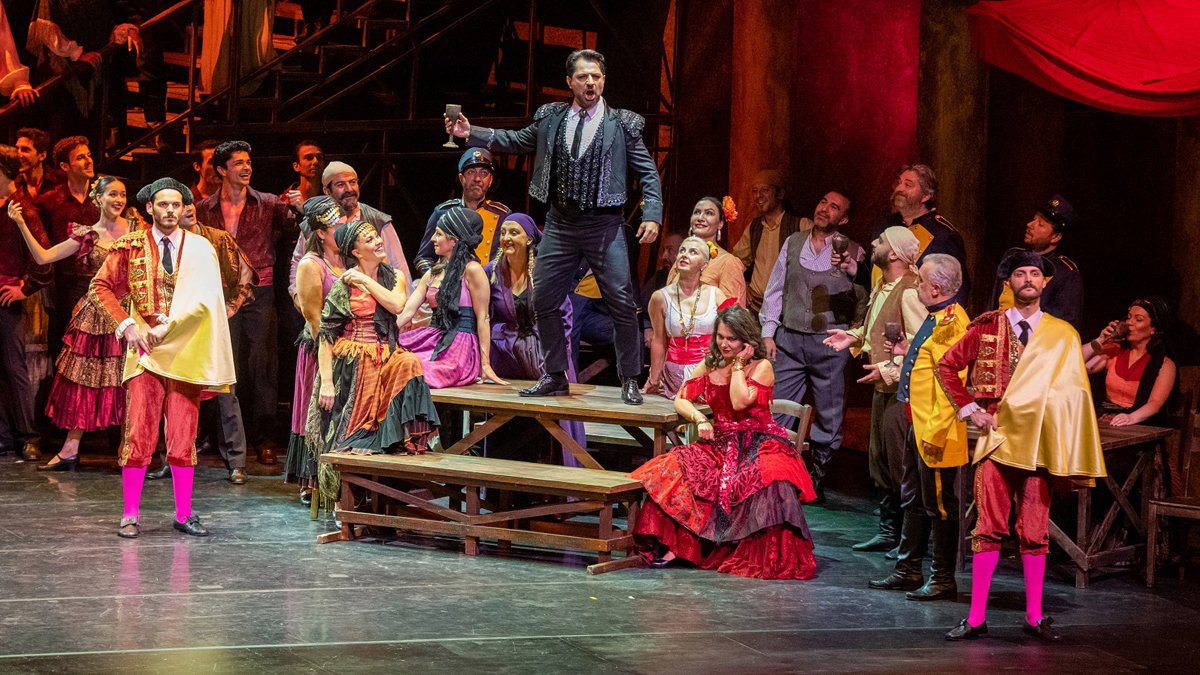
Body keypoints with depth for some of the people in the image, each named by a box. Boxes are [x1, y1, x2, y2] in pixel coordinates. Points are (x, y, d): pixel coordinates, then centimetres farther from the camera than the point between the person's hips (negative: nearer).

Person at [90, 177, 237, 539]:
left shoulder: (200, 249, 4)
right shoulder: (130, 246, 5)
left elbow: (202, 298, -7)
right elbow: (100, 286, 8)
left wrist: (166, 328, -15)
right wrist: (127, 325, -4)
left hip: (186, 352, 1)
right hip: (144, 348, 0)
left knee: (184, 438, 3)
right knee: (138, 435, -6)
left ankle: (184, 514, 12)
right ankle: (131, 515, 2)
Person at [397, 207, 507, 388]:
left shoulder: (471, 270, -5)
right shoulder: (432, 274, 18)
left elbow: (482, 318, -7)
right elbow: (407, 311, 12)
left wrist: (485, 364, -11)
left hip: (460, 345, -7)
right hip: (434, 338, 7)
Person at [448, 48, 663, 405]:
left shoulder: (622, 123, -1)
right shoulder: (551, 118, 7)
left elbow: (648, 172, -1)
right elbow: (516, 140, 17)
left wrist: (652, 215, -12)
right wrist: (470, 133, 7)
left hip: (604, 226, -3)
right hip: (560, 225, 4)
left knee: (622, 304, -6)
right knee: (544, 302, 6)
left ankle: (630, 381, 7)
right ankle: (555, 377, 20)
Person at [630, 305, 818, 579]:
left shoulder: (761, 367, -3)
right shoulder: (710, 365, 13)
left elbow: (740, 402, -18)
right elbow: (681, 399, 9)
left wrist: (739, 364, -11)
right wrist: (699, 419, -10)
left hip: (758, 445, -4)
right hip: (721, 444, 5)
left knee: (769, 478, -39)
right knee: (674, 469, -24)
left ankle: (777, 559, -30)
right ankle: (673, 544, -22)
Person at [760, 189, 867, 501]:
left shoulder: (853, 253, 0)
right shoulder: (793, 242, 8)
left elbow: (864, 301, 1)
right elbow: (775, 289, 11)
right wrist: (768, 332, 6)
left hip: (830, 343, -2)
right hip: (789, 339, 2)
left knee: (828, 417, 4)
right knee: (776, 412, -2)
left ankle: (814, 481, 16)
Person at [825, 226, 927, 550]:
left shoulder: (909, 292, -19)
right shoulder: (882, 287, 11)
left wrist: (890, 370, -24)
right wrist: (855, 336, 11)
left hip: (902, 390, -10)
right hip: (883, 388, 10)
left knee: (900, 464, -5)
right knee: (880, 462, 15)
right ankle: (889, 532, 25)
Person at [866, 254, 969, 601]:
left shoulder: (951, 321, -19)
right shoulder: (936, 318, 13)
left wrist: (936, 432, -26)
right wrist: (909, 352, 12)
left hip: (934, 431, -11)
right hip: (917, 426, 11)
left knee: (939, 505, -1)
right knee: (914, 501, 17)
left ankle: (943, 579, 7)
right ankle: (908, 571, 26)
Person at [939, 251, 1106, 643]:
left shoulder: (1063, 335, 6)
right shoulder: (987, 327, 5)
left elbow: (1073, 394, 7)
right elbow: (946, 366, 11)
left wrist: (1069, 454, 0)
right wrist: (968, 409, 1)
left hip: (1038, 441, 1)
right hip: (995, 436, -1)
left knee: (1035, 531, 4)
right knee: (988, 527, -2)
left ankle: (1034, 617, 12)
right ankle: (976, 617, 1)